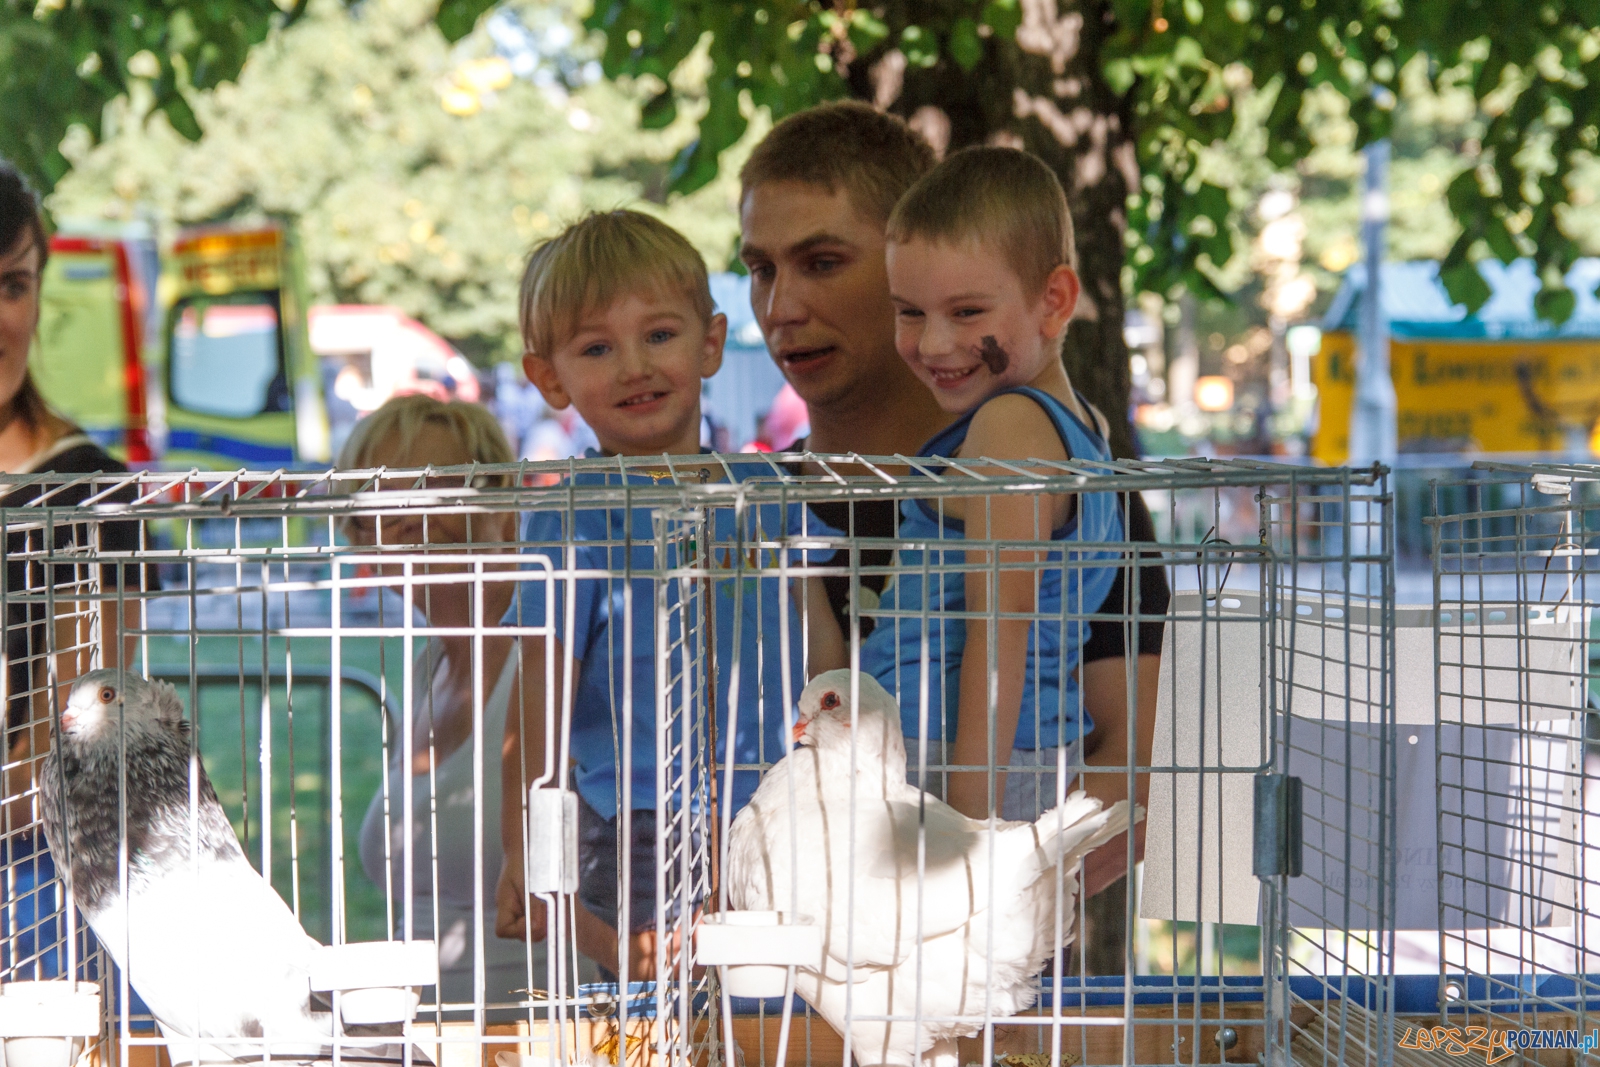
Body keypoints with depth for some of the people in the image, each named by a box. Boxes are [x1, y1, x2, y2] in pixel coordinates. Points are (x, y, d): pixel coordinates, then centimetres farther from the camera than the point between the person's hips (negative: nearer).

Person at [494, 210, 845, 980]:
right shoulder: (573, 521, -2)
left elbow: (824, 660, 19)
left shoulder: (764, 494, 13)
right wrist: (524, 855, -9)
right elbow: (535, 706, -3)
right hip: (645, 843, -5)